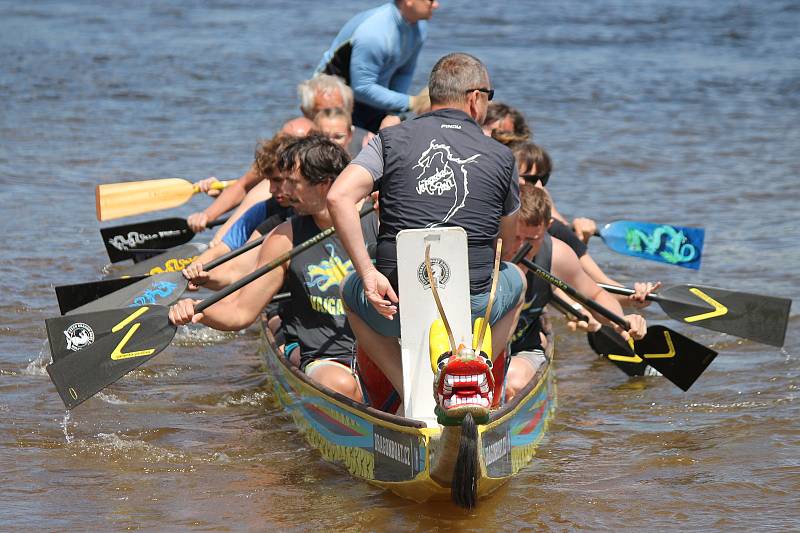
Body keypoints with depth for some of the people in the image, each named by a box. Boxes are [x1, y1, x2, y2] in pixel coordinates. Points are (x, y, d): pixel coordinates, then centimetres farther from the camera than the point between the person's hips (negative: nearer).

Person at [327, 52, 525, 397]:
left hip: (395, 304, 0)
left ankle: (412, 393, 15)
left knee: (351, 291, 35)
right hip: (474, 310, 1)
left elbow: (339, 197, -12)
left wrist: (369, 273, -10)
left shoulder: (391, 140, 3)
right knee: (515, 279, 35)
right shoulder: (501, 157, 4)